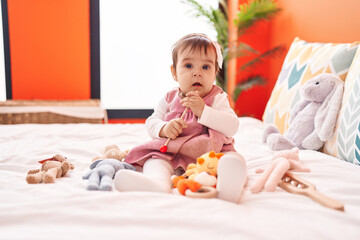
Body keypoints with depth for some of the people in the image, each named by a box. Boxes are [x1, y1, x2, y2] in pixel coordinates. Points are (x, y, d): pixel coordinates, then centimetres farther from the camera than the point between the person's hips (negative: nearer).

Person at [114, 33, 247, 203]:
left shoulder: (218, 99, 5)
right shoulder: (170, 99, 15)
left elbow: (232, 127, -10)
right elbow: (151, 123, 12)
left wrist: (203, 111, -19)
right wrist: (164, 128, -12)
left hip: (210, 152, -2)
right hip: (173, 154, 3)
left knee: (232, 157, -30)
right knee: (156, 158, -25)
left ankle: (229, 182, -63)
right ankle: (157, 181, -57)